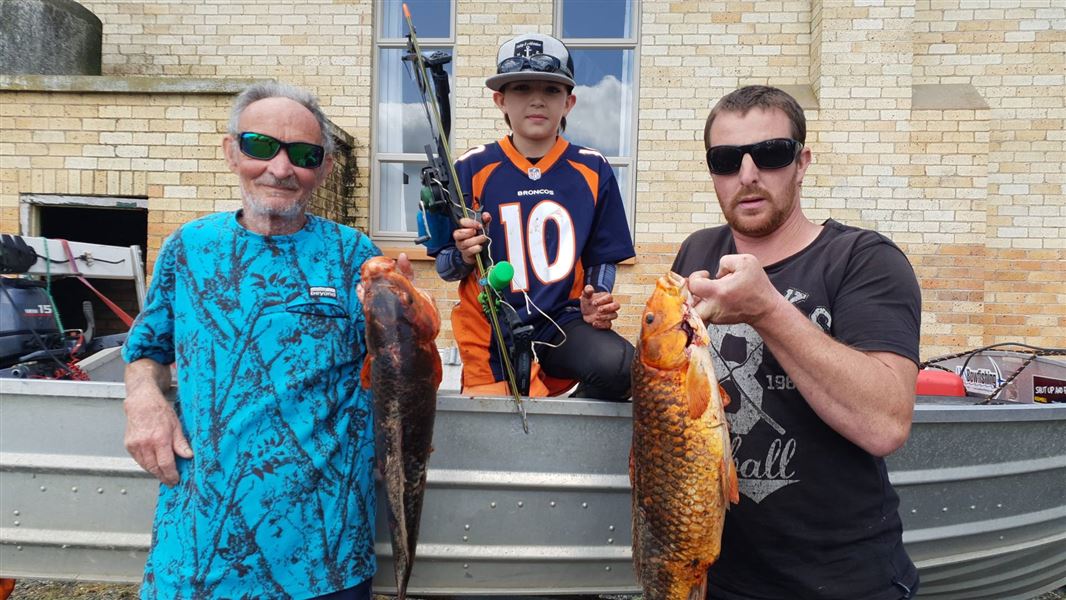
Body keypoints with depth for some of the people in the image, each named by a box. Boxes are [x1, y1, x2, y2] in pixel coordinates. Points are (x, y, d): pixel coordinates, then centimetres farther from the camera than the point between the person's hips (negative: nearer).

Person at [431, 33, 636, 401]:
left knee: (619, 365, -28)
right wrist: (465, 256, -21)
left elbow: (601, 258, 9)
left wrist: (596, 304, -9)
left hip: (563, 322, 1)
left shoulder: (593, 170, 2)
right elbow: (446, 268, 1)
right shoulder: (472, 169, -2)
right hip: (492, 334, 0)